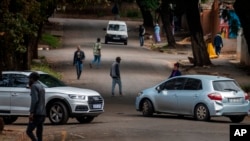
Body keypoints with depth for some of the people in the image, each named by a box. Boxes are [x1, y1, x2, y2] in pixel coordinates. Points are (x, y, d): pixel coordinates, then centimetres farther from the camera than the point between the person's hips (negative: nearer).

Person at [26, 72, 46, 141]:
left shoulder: (34, 86, -7)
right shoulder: (41, 87, 20)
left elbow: (34, 100, -19)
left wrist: (31, 112, -22)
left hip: (37, 114, -9)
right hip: (43, 113, 9)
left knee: (29, 131, -6)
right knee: (39, 134, 8)